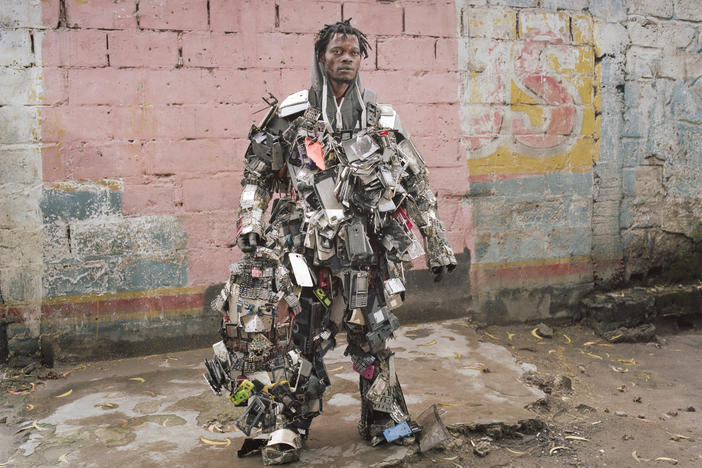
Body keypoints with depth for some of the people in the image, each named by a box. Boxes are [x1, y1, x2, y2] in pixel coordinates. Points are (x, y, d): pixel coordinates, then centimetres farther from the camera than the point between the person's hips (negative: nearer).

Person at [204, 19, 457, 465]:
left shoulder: (382, 120, 7)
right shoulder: (290, 115, 4)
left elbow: (418, 186, 11)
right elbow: (258, 176, 10)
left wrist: (439, 245, 9)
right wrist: (250, 228, 0)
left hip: (366, 252, 2)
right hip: (305, 249, -1)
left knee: (372, 336, 11)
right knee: (297, 339, 1)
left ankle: (385, 420, 28)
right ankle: (284, 427, 17)